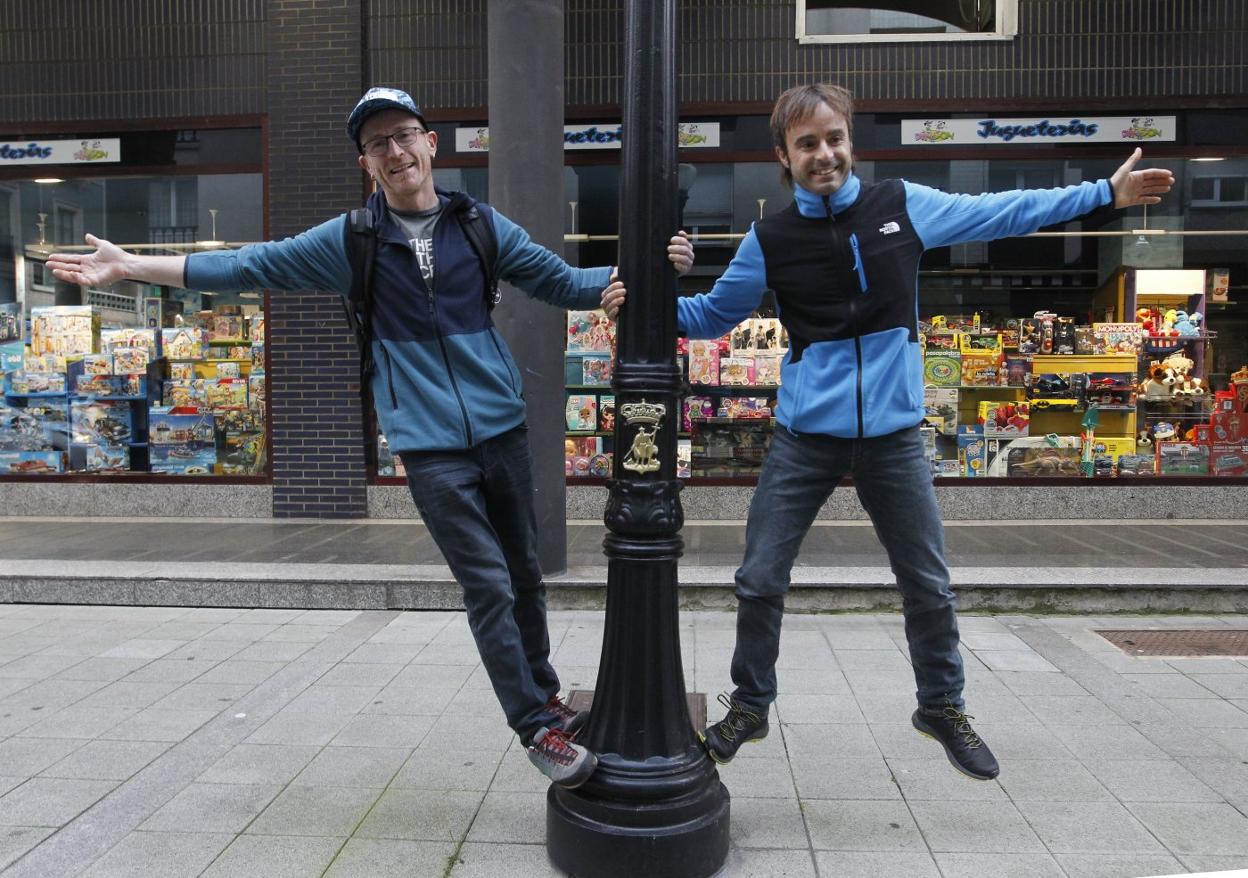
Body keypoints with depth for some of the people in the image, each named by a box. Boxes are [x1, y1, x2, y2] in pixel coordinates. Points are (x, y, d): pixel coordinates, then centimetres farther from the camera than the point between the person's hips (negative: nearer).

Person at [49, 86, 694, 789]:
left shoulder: (480, 225, 5)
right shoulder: (351, 240, 3)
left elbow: (564, 283, 7)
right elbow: (250, 266, 8)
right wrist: (131, 266, 7)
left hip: (503, 429, 2)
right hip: (431, 446, -2)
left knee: (525, 574, 13)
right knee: (489, 587, -3)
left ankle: (545, 695, 34)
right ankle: (538, 726, 13)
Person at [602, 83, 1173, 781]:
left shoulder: (904, 205, 2)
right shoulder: (771, 239, 0)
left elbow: (1001, 213, 13)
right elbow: (715, 314, 8)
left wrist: (1106, 193, 17)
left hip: (893, 432, 1)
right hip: (806, 435, -1)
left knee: (929, 584, 12)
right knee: (760, 580, 2)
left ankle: (942, 706, 37)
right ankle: (749, 707, 25)